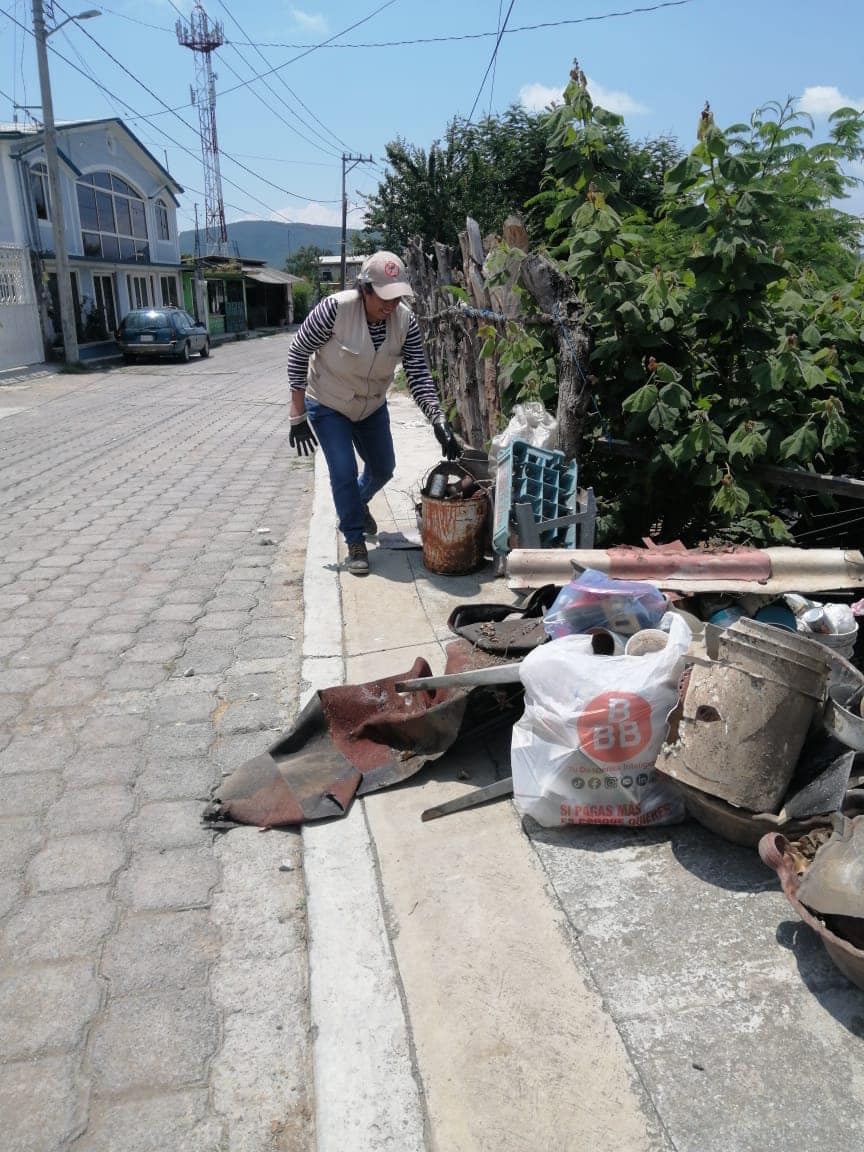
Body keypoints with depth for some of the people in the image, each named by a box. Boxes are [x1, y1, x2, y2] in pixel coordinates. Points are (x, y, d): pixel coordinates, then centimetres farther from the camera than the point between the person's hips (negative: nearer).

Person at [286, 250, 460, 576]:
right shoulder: (335, 309, -31)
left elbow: (419, 377, -19)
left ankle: (356, 504, 49)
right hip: (328, 406, -4)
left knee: (383, 468, 16)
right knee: (344, 473, -10)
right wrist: (298, 415, -21)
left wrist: (439, 421, -34)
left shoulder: (406, 321, -20)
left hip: (372, 406, 5)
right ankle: (355, 542, 11)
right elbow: (298, 354, -21)